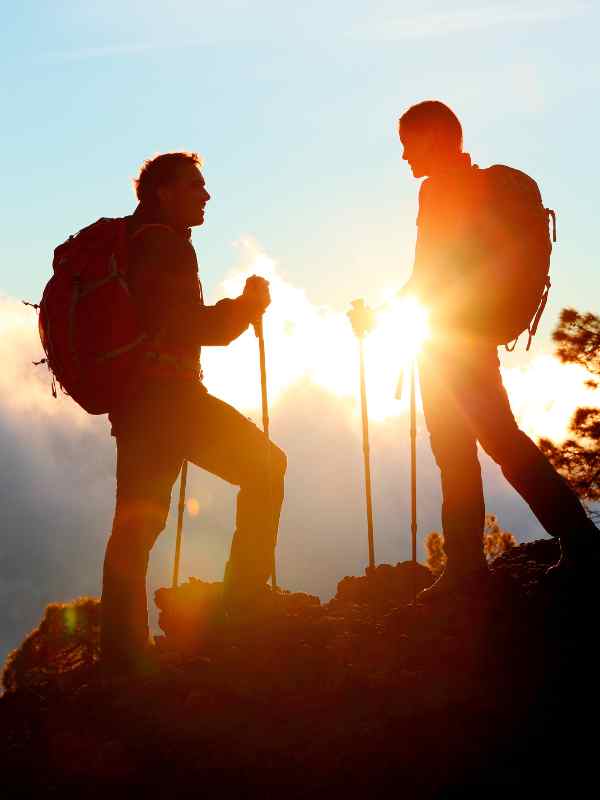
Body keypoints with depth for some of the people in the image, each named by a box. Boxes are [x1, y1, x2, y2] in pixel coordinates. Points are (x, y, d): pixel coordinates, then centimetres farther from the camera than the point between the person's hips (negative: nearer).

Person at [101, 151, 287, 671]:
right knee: (264, 465, -6)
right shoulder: (166, 243, -5)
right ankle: (246, 591, -9)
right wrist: (249, 305, 3)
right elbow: (193, 326, -11)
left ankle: (123, 647, 8)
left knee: (138, 520, 7)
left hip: (131, 398, 10)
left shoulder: (126, 243, 24)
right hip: (163, 392, -10)